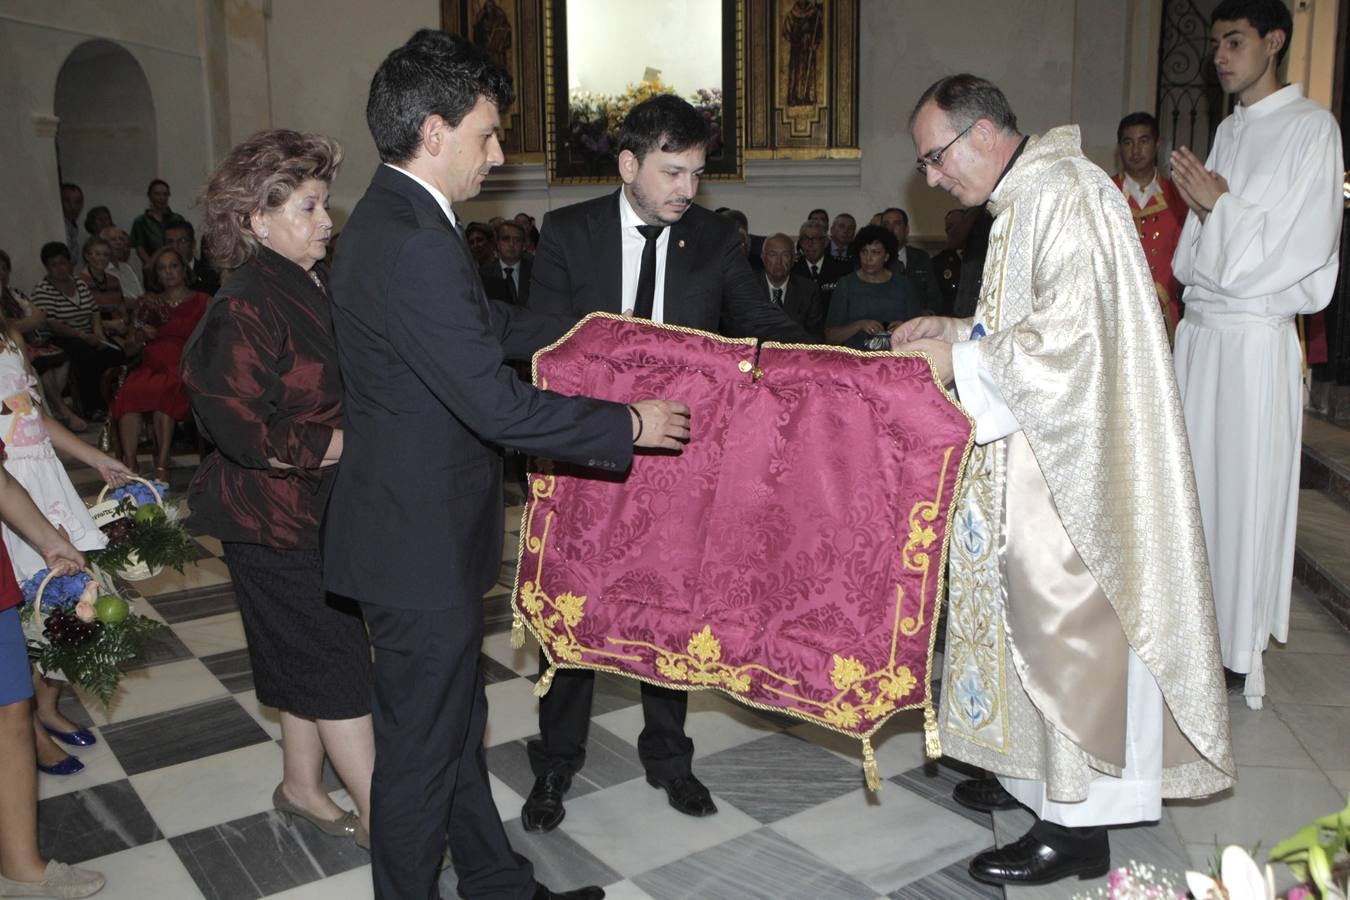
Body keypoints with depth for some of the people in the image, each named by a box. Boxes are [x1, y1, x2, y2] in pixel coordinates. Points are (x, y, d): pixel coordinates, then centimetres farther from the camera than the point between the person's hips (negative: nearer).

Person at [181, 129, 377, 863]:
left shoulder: (319, 286, 6)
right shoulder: (244, 310, -20)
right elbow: (252, 436, -25)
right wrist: (354, 442, -18)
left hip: (323, 512, 8)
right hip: (276, 519, -8)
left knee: (307, 661, 19)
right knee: (334, 665, -1)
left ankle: (302, 786, 37)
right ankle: (384, 823, 10)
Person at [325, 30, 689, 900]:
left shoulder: (398, 219, 9)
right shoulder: (408, 240, -25)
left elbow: (487, 323, 23)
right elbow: (497, 404, -27)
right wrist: (631, 424, -16)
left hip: (427, 530, 11)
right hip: (420, 542, -11)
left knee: (457, 722, 22)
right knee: (421, 746, 7)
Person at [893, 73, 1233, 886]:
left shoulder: (1067, 193, -16)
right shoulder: (1025, 202, 15)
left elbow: (1069, 331, -25)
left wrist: (961, 359, -17)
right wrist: (959, 332, 8)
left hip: (1076, 463, -10)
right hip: (1039, 455, 10)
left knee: (1067, 622, -2)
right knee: (1034, 610, 16)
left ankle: (1078, 826, 10)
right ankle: (1035, 774, 31)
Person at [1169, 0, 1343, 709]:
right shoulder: (1228, 130, 16)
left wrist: (1220, 204, -10)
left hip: (1255, 335, -7)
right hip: (1200, 327, 7)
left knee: (1246, 486, -3)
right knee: (1196, 478, 10)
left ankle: (1241, 651, 7)